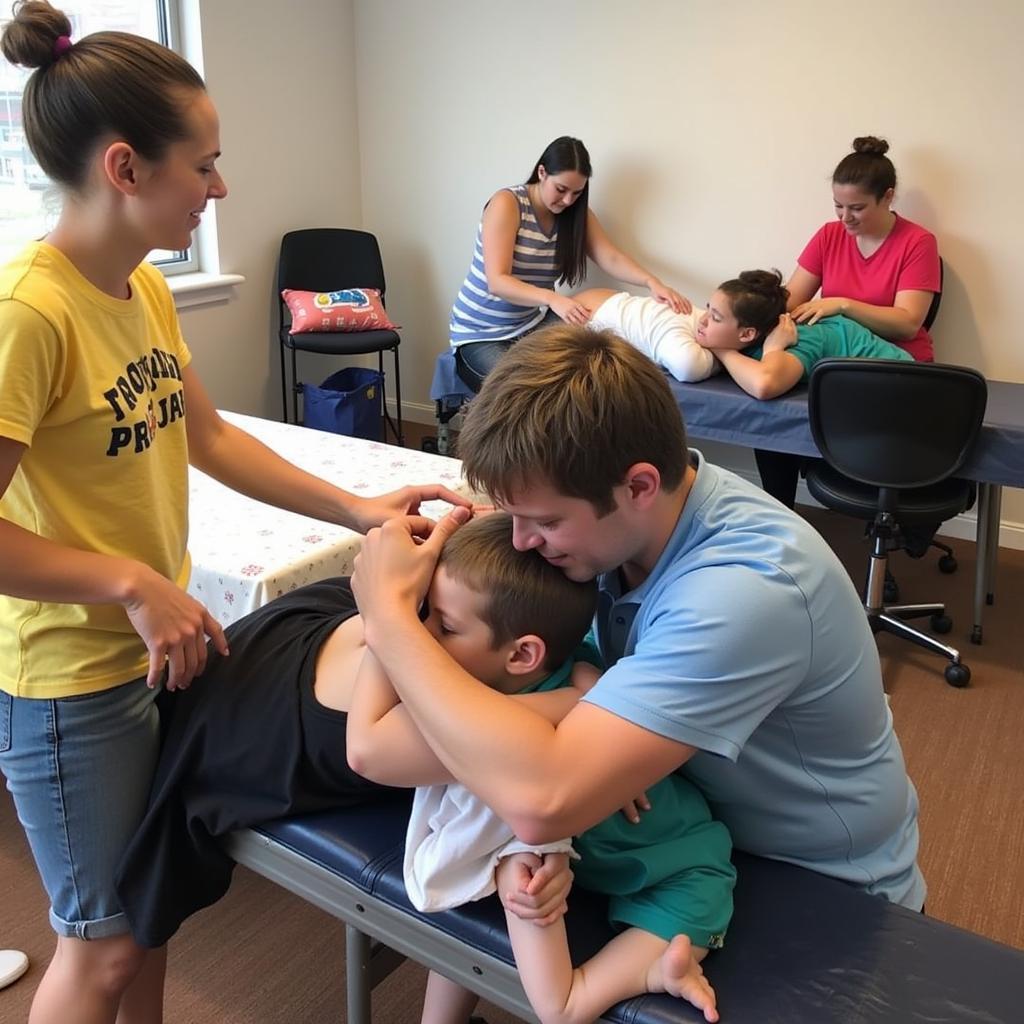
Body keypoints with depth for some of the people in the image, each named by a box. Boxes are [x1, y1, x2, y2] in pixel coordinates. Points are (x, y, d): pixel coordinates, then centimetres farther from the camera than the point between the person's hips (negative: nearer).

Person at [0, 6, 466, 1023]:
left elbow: (208, 437, 9)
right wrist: (132, 584, -23)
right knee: (101, 942, 13)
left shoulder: (145, 289, 1)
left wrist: (355, 508, 4)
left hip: (160, 650, 8)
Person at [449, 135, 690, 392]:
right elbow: (497, 282, -27)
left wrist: (651, 282, -31)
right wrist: (552, 299, -43)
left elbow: (612, 259, -10)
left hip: (533, 323, 6)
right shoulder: (506, 204, -18)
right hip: (481, 333, -6)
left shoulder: (576, 213, 0)